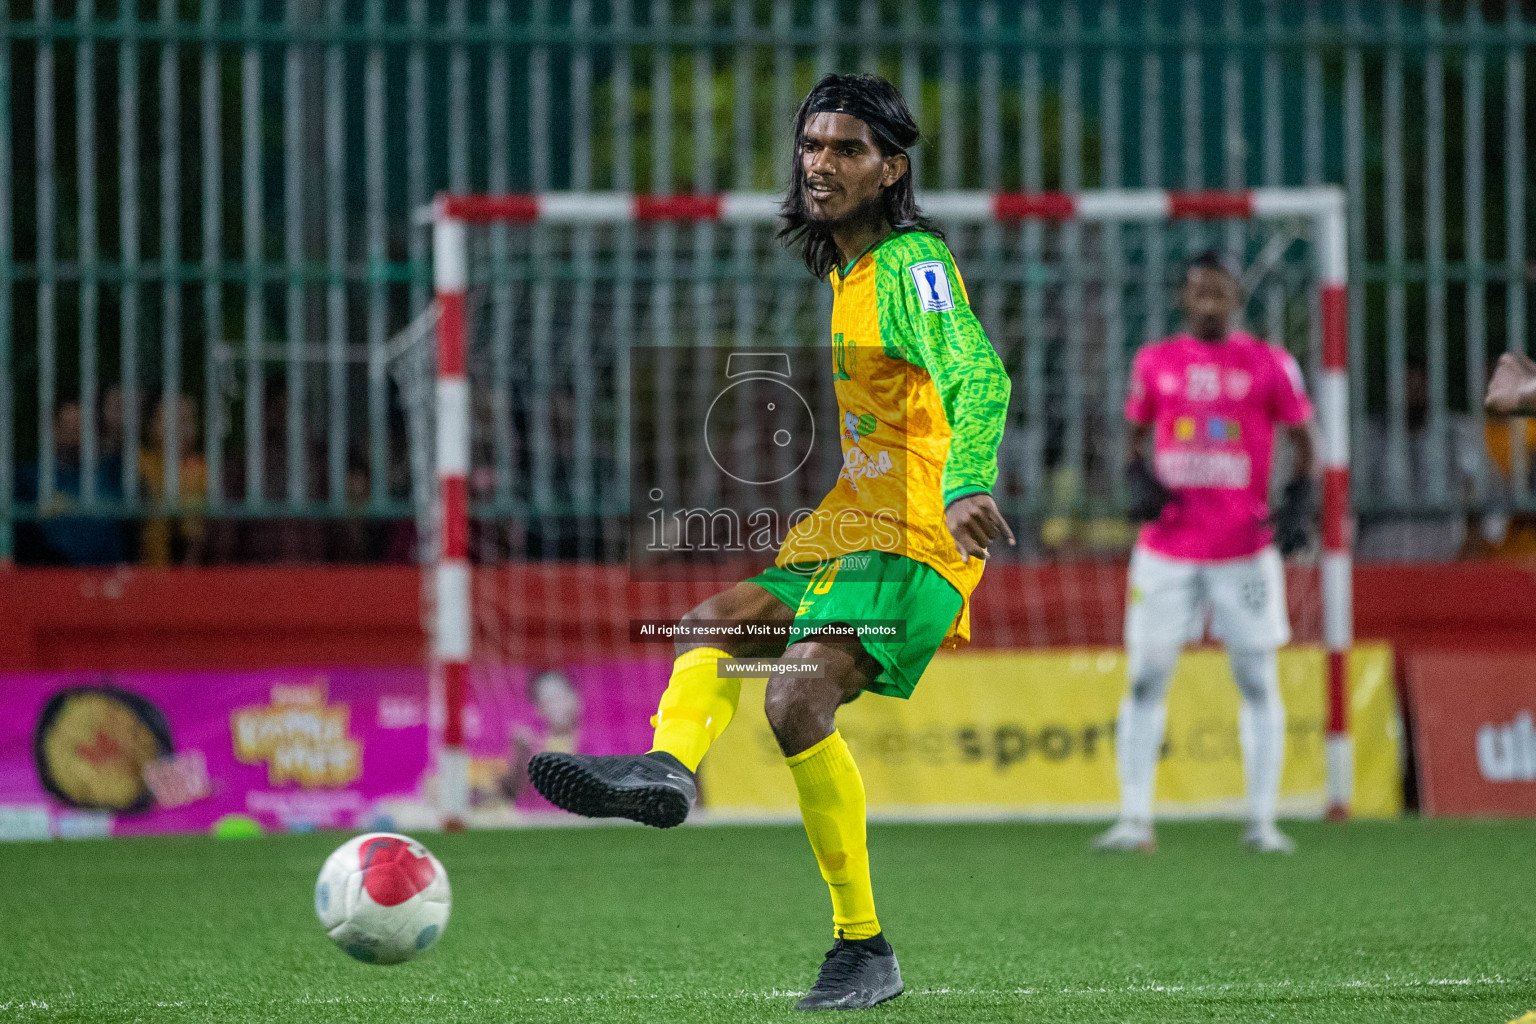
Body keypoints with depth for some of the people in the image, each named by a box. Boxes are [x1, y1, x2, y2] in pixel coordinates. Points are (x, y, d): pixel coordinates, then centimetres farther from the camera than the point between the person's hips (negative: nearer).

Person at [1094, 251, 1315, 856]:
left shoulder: (1269, 365, 1)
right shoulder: (1155, 363, 7)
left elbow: (1303, 441, 7)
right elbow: (1134, 436, 18)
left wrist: (1299, 505, -8)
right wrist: (1139, 482, -2)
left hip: (1244, 551, -1)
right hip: (1167, 550, 1)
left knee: (1258, 682, 0)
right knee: (1145, 681, -2)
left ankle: (1262, 821, 5)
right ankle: (1134, 818, 3)